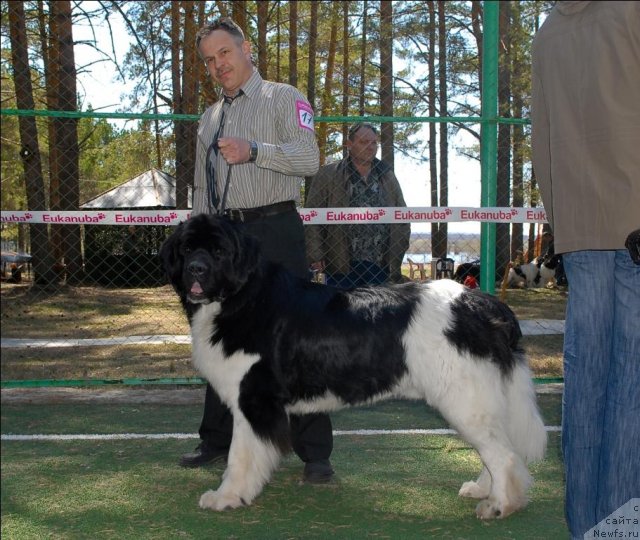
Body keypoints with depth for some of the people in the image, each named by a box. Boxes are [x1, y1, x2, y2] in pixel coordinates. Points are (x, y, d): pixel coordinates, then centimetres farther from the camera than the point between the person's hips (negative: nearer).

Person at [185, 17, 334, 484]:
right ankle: (217, 440, 23)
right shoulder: (210, 119, 22)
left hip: (275, 230, -6)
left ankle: (314, 451, -3)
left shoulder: (284, 99, 3)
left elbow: (309, 158, -13)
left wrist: (254, 150, -28)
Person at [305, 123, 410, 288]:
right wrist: (316, 256, -10)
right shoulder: (327, 175, 2)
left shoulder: (387, 177, 13)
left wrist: (396, 259, 8)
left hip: (380, 266, 4)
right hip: (341, 266, -3)